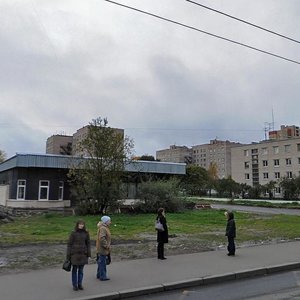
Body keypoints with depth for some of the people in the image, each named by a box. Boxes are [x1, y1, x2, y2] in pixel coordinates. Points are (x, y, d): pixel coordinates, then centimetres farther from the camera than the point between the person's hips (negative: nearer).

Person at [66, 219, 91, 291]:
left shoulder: (86, 233, 0)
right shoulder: (73, 233, -8)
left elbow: (88, 243, 5)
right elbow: (69, 244, -5)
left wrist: (88, 254, 1)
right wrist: (68, 255, -6)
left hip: (83, 254, 2)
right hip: (75, 254, -2)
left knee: (81, 270, 11)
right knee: (74, 270, 8)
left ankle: (80, 284, 24)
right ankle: (74, 285, 20)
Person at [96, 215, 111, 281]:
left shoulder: (105, 228, 13)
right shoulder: (102, 228, -20)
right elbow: (102, 238, -30)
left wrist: (108, 245, 17)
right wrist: (107, 246, -22)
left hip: (101, 249, 10)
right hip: (102, 249, -10)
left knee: (101, 262, 19)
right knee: (102, 262, -2)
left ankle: (99, 275, 30)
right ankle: (103, 276, 5)